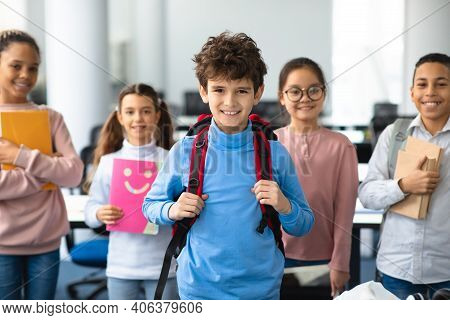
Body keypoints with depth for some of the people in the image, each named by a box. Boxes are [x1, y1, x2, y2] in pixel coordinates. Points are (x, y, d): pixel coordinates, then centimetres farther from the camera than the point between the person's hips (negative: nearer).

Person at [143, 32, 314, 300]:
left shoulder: (275, 153, -7)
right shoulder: (184, 152, -8)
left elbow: (304, 226, 2)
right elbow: (151, 204, 5)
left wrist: (285, 206, -18)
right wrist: (172, 210, -16)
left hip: (262, 287, 1)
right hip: (199, 288, 0)